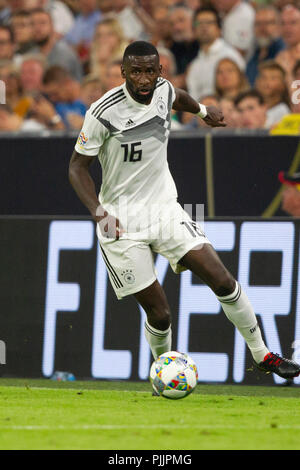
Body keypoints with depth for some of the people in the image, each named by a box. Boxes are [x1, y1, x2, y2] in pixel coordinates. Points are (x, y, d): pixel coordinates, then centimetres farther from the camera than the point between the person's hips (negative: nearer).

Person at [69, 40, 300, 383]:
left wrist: (203, 111, 45)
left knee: (221, 279, -7)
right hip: (122, 223, -5)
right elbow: (77, 166, -11)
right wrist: (99, 212, -24)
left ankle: (263, 357, 6)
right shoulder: (104, 113, -18)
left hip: (165, 209, 5)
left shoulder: (163, 90, -3)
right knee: (158, 313, -6)